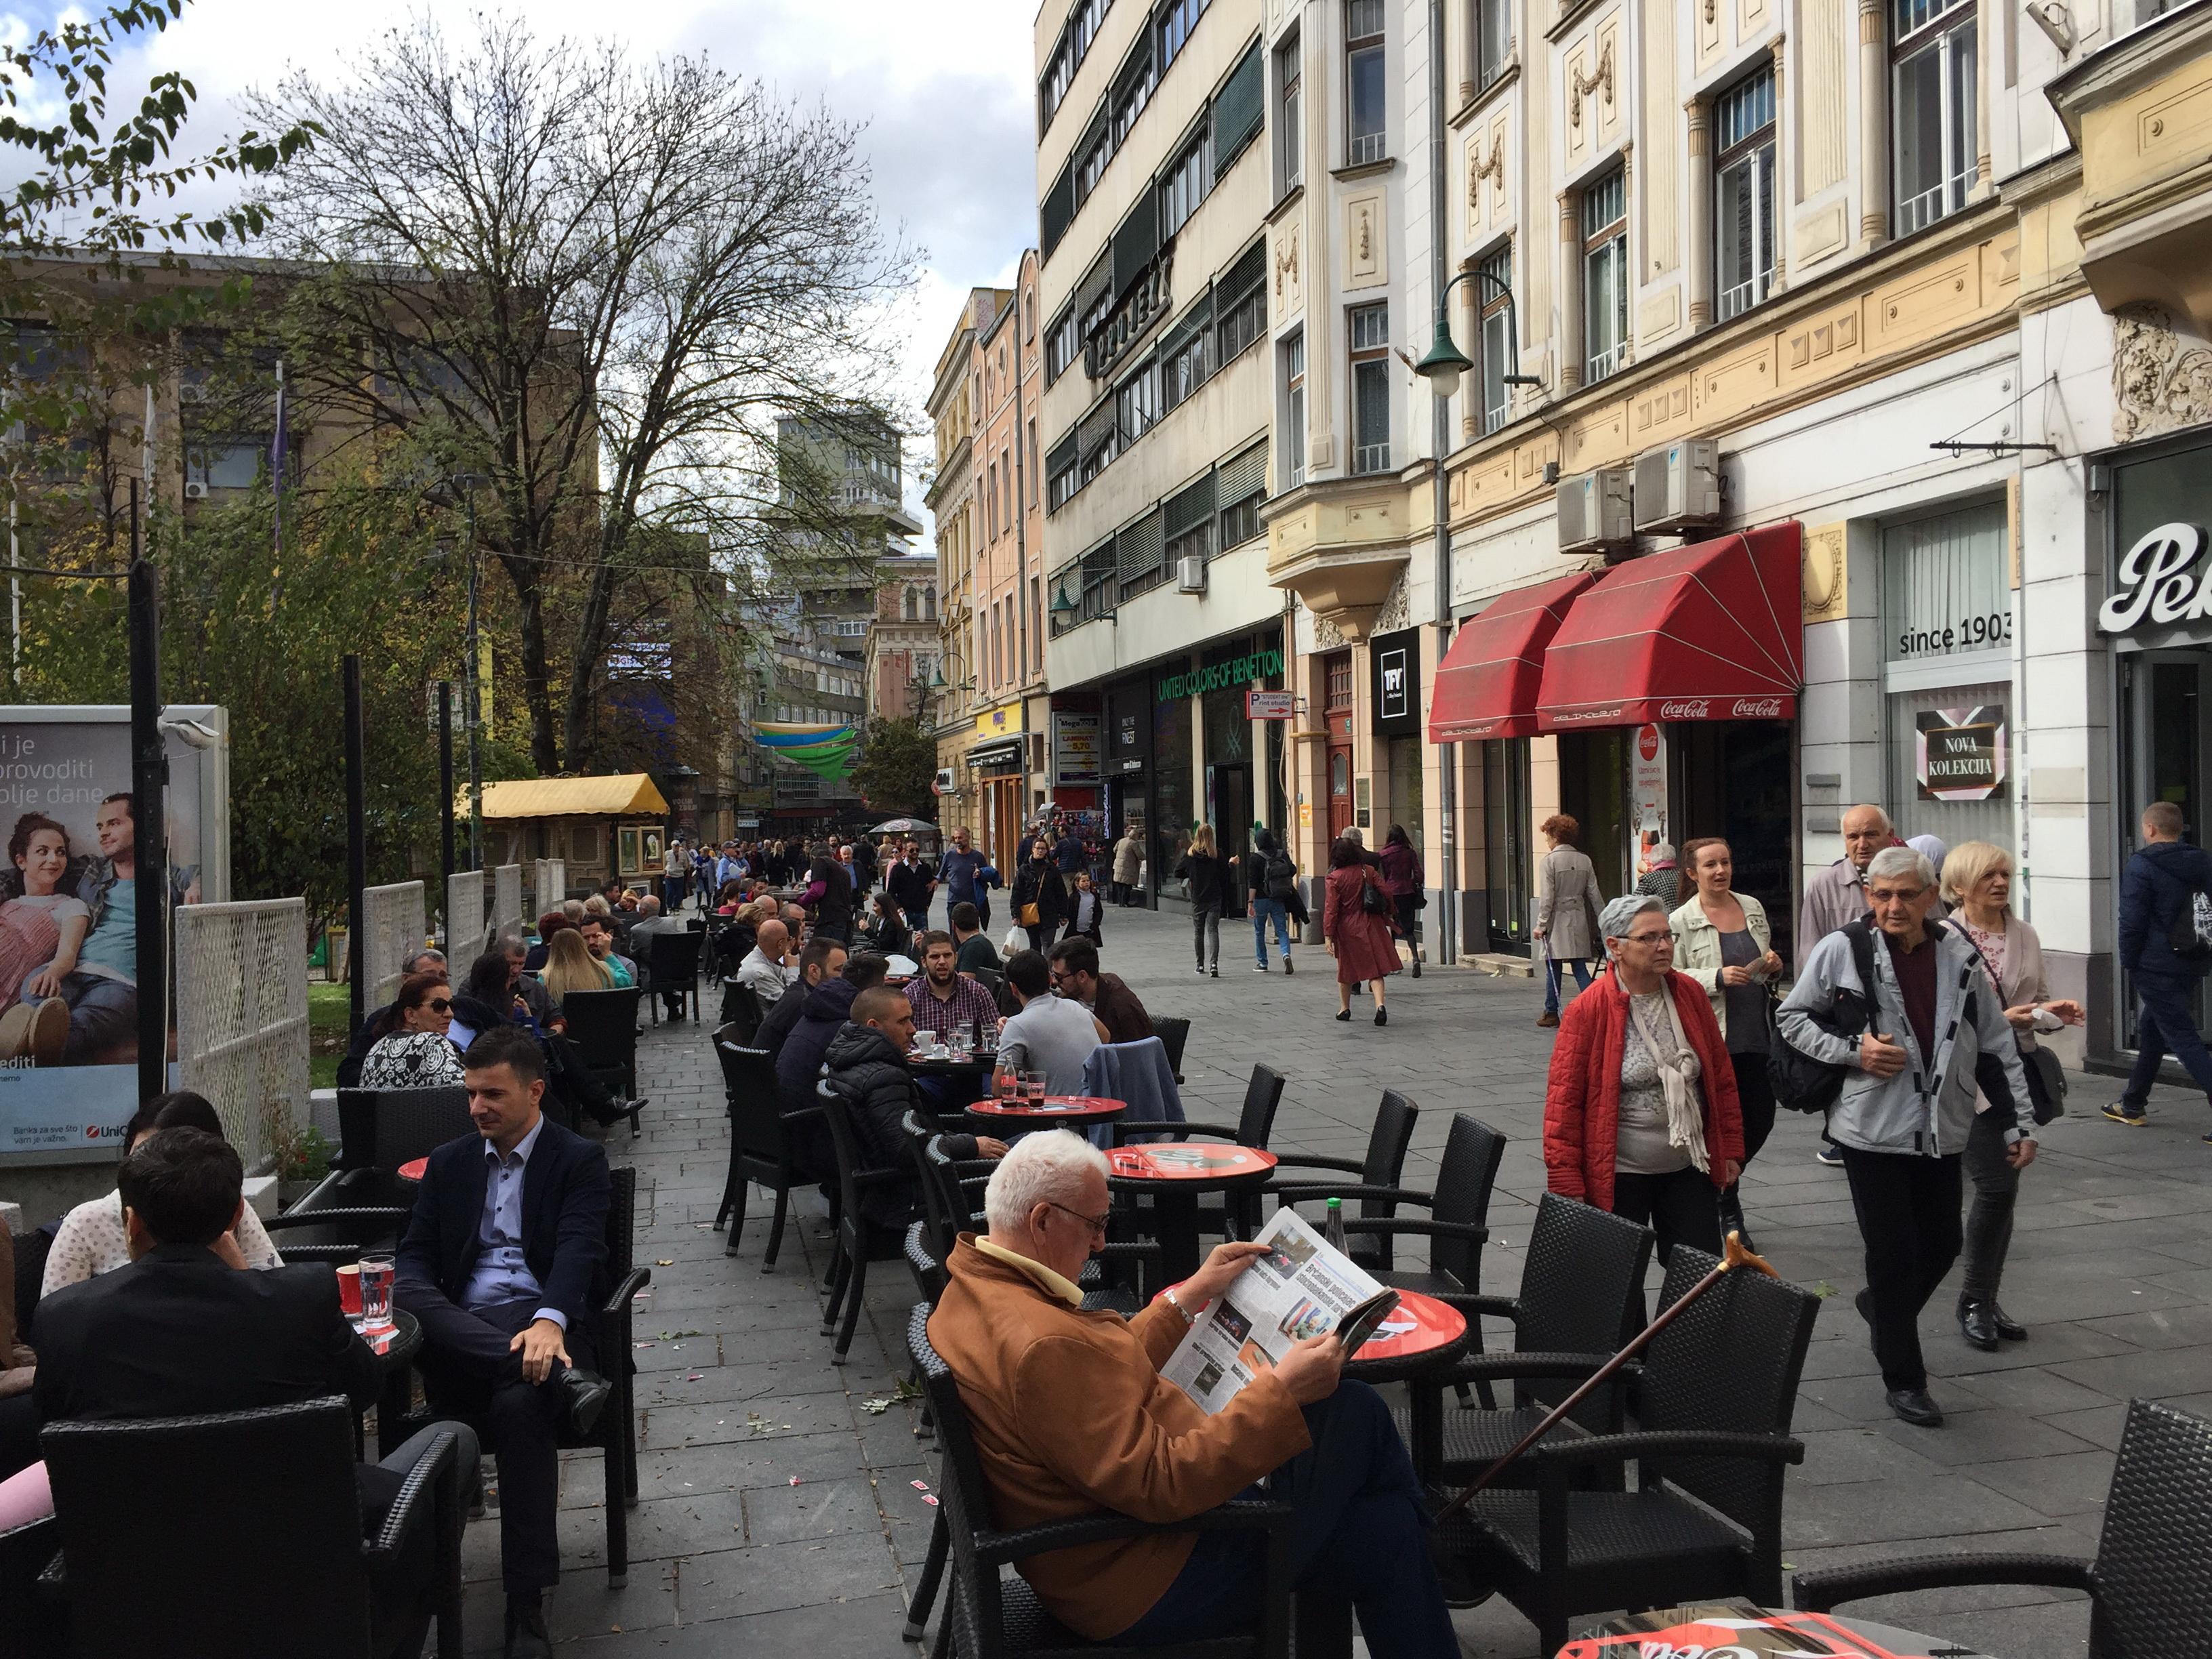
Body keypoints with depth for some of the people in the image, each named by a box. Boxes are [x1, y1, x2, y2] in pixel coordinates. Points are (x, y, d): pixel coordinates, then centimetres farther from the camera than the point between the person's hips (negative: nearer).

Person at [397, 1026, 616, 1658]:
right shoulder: (449, 1162, 21)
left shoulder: (579, 1161, 5)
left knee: (520, 1403, -36)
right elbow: (415, 1257, 15)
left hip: (544, 1321, -3)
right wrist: (411, 1298, -11)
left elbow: (578, 1249, -10)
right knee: (408, 1303, -30)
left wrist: (549, 1322, -31)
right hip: (460, 1334, 4)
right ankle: (560, 1376, -39)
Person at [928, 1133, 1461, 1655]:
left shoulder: (974, 1289, 2)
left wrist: (1194, 1293, 15)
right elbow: (1162, 1486, -30)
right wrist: (1280, 1391, -26)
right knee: (1355, 1416, 0)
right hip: (1153, 1589, -10)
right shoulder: (1043, 1347, -31)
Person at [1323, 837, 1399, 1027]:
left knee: (1346, 967, 16)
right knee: (1376, 969, 1)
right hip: (1370, 925, 2)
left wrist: (1328, 936, -12)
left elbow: (1330, 909, -13)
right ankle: (1380, 1005, -18)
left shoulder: (1334, 878, -10)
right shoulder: (1368, 871, -1)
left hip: (1347, 928, -2)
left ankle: (1344, 1008, 27)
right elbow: (1386, 893, 3)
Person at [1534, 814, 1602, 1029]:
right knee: (1580, 967, 6)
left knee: (1553, 968, 5)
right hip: (1579, 920, 5)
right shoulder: (1584, 860, 5)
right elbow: (1594, 893, 7)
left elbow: (1547, 897, -12)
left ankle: (1551, 1013, 11)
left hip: (1557, 921, -5)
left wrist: (1541, 925, -8)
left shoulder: (1548, 861, -10)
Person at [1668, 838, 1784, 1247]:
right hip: (1714, 1038, -5)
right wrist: (1717, 978, -20)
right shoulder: (1681, 921, -6)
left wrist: (1773, 966, 1)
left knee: (1761, 1120, 7)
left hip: (1756, 1034, 5)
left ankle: (1722, 1184, 34)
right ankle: (1728, 1210, 18)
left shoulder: (1753, 907, 11)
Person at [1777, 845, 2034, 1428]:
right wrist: (1852, 1051, -14)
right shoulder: (1842, 949, -9)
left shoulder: (1958, 956, 1)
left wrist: (2018, 1122, 5)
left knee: (1941, 1244, 13)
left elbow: (1998, 1045, 8)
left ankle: (1881, 1306, 43)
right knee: (1894, 1252, 2)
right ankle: (1904, 1378, 18)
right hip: (1873, 1131, -4)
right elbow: (1792, 1017, 0)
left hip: (1941, 1132, 4)